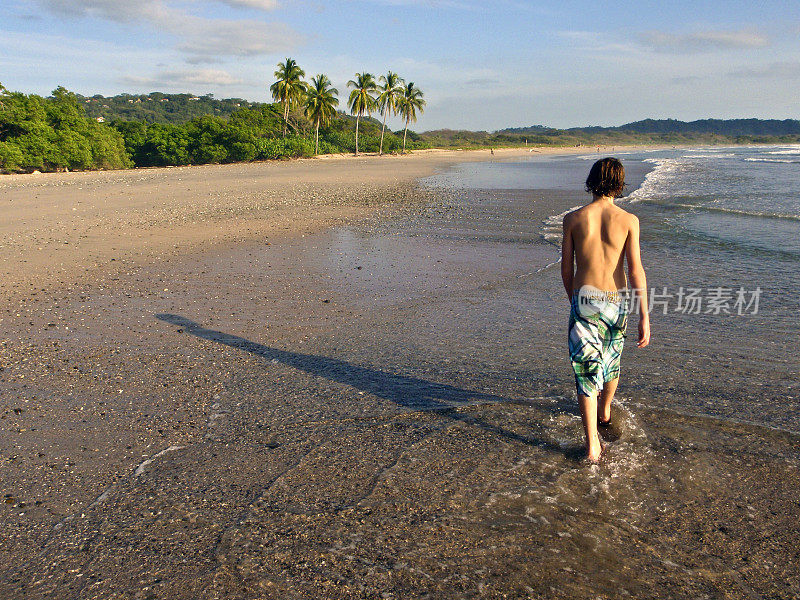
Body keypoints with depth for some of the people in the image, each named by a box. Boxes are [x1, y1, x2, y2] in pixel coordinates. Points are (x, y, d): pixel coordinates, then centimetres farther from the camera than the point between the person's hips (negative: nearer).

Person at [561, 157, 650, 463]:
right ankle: (605, 412, 50)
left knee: (586, 368, 2)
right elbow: (636, 270, -10)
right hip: (617, 300, 1)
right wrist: (644, 316, -6)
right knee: (611, 358, 25)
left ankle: (593, 446, -4)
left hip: (584, 300, -1)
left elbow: (566, 268, 2)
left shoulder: (573, 219, -4)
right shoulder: (628, 220, -6)